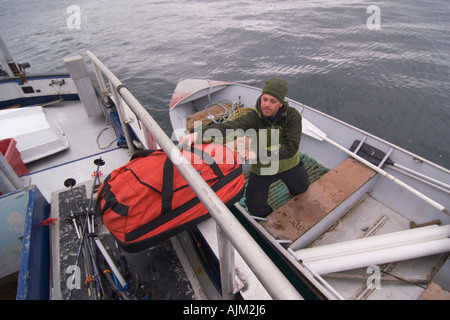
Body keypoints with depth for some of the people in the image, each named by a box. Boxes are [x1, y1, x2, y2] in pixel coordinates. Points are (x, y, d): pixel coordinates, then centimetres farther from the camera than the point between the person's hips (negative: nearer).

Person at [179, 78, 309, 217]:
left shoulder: (293, 116, -23)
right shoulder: (254, 117, -27)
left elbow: (290, 148, -32)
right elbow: (230, 127, -45)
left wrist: (258, 154, -42)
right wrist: (198, 133, -62)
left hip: (288, 164, 1)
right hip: (261, 169, -1)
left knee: (302, 188, 29)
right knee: (255, 207, 5)